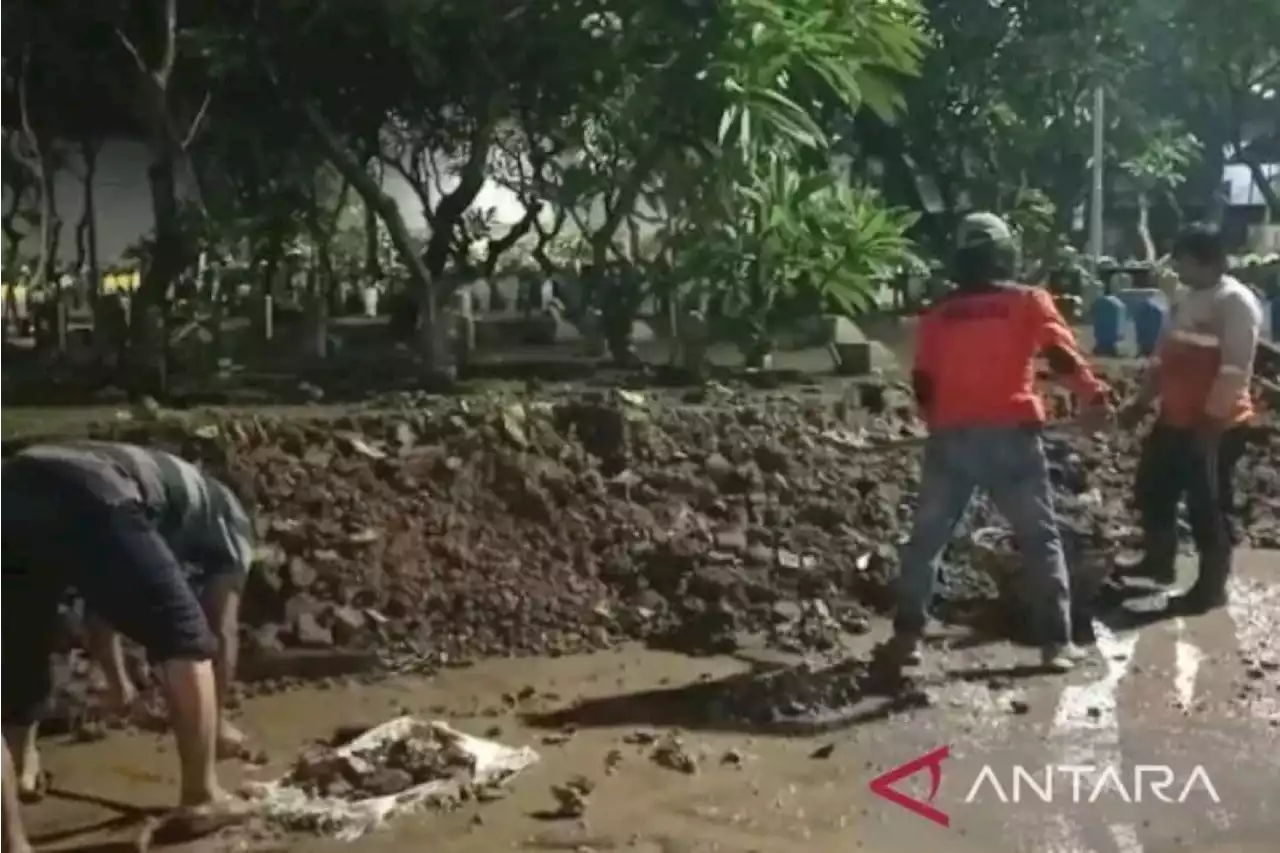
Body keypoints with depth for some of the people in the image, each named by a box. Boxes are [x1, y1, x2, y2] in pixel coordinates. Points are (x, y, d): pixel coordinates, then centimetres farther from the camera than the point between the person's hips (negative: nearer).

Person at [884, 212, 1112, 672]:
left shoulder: (939, 312, 7)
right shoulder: (1029, 301, 2)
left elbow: (923, 382, 9)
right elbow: (1063, 357, -10)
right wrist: (1095, 397, -8)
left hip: (952, 436, 2)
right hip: (1011, 434, -2)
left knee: (926, 538, 13)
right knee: (1041, 539, 9)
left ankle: (907, 635, 11)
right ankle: (1056, 641, 6)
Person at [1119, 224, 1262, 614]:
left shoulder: (1236, 302, -15)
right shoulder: (1188, 299, 13)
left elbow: (1235, 371, -21)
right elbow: (1164, 356, 19)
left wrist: (1211, 423, -24)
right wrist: (1141, 404, 18)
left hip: (1217, 425, -9)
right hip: (1174, 418, 9)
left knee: (1209, 506, 0)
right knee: (1152, 490, 18)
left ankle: (1211, 587, 13)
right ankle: (1158, 562, 36)